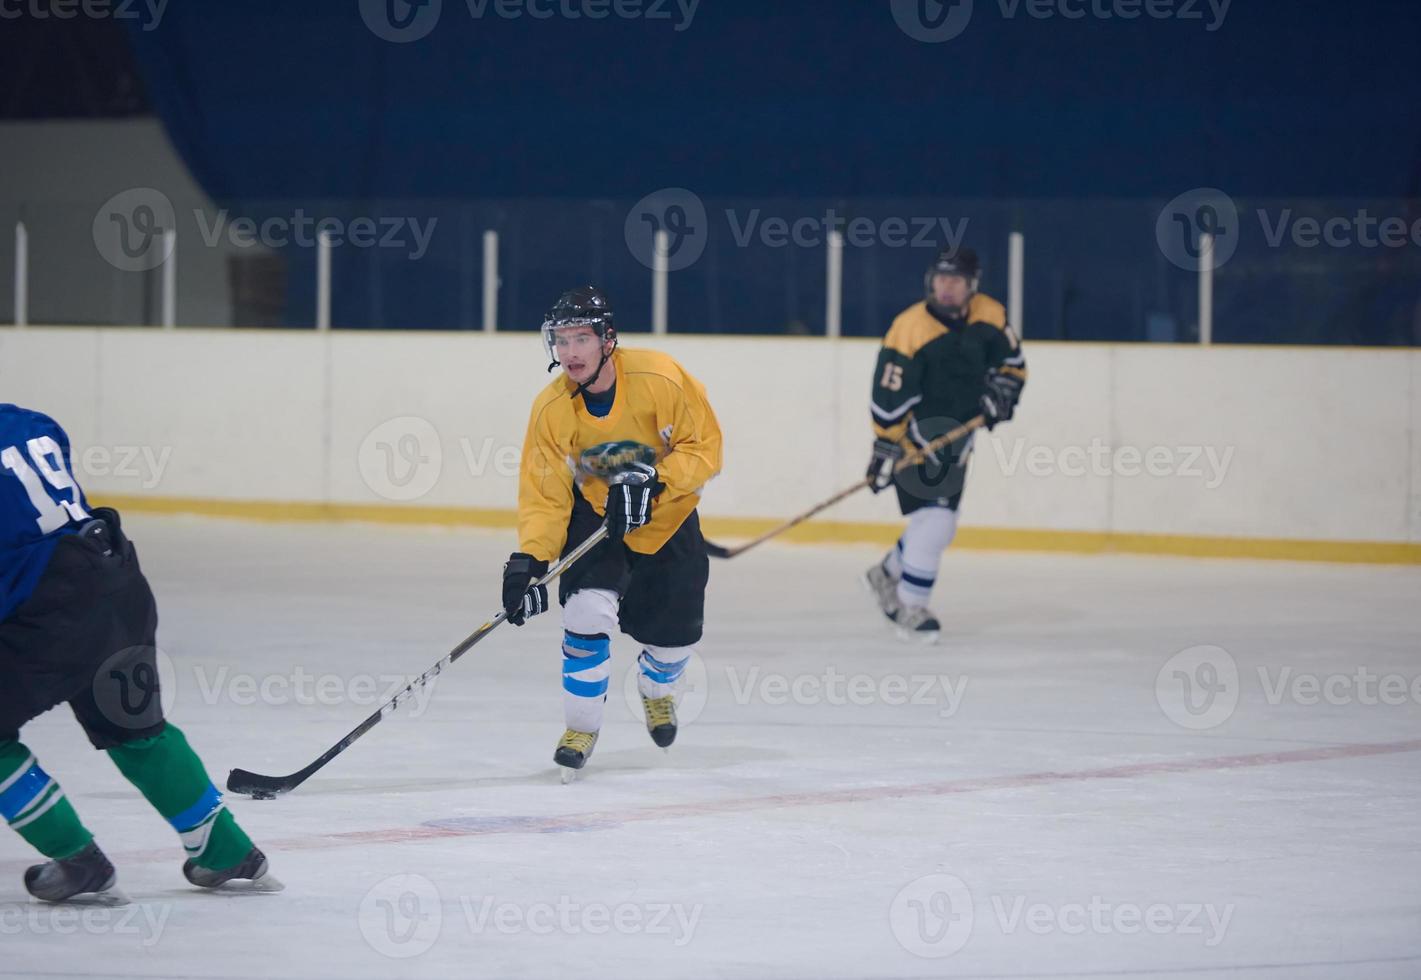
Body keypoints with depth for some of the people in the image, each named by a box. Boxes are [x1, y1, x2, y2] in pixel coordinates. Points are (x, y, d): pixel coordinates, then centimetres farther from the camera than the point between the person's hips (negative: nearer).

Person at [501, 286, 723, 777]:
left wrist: (651, 485, -31)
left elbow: (704, 446, -19)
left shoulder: (659, 379, -28)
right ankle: (582, 727, -5)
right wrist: (529, 561, -29)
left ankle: (656, 689, 42)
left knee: (677, 632, 5)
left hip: (668, 516, 0)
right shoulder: (551, 410, -21)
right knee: (589, 608, -22)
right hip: (595, 513, 0)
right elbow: (544, 497, -16)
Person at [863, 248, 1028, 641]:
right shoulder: (910, 329, -23)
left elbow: (1012, 362, 12)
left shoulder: (988, 317, -5)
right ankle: (911, 609, -4)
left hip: (955, 438, 7)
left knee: (939, 526, 15)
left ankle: (886, 576, 38)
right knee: (934, 520, -16)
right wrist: (885, 449, -20)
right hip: (914, 437, -7)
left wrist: (1001, 391, -7)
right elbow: (889, 396, -20)